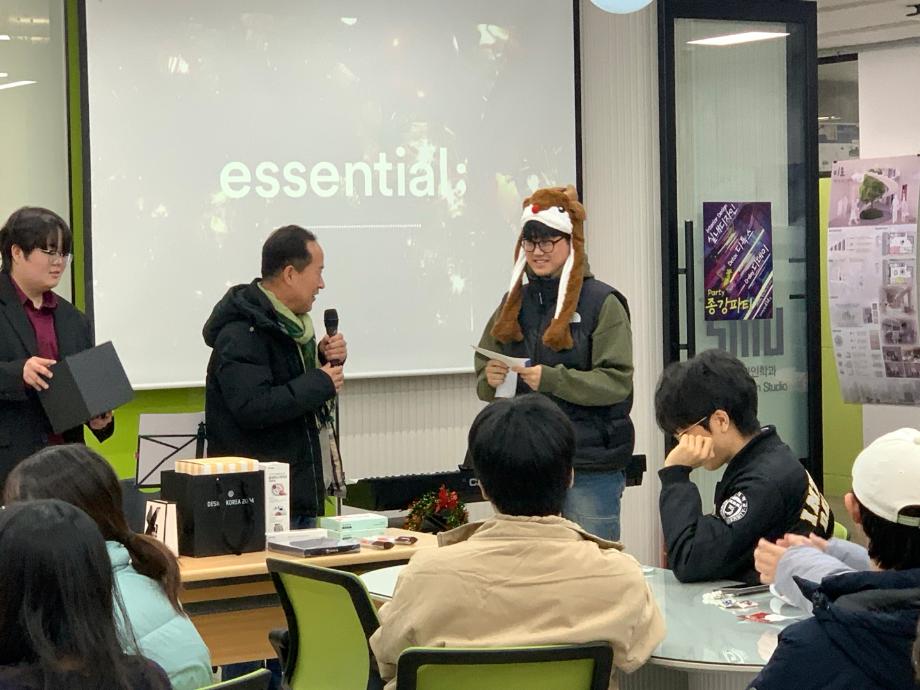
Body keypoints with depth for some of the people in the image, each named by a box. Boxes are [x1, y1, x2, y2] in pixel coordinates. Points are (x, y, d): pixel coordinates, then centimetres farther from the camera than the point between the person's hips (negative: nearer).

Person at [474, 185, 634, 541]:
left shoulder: (602, 302, -5)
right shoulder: (514, 302, 12)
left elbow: (618, 382, -12)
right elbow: (484, 385, 15)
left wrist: (552, 379, -22)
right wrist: (490, 381, -9)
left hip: (591, 467, -5)